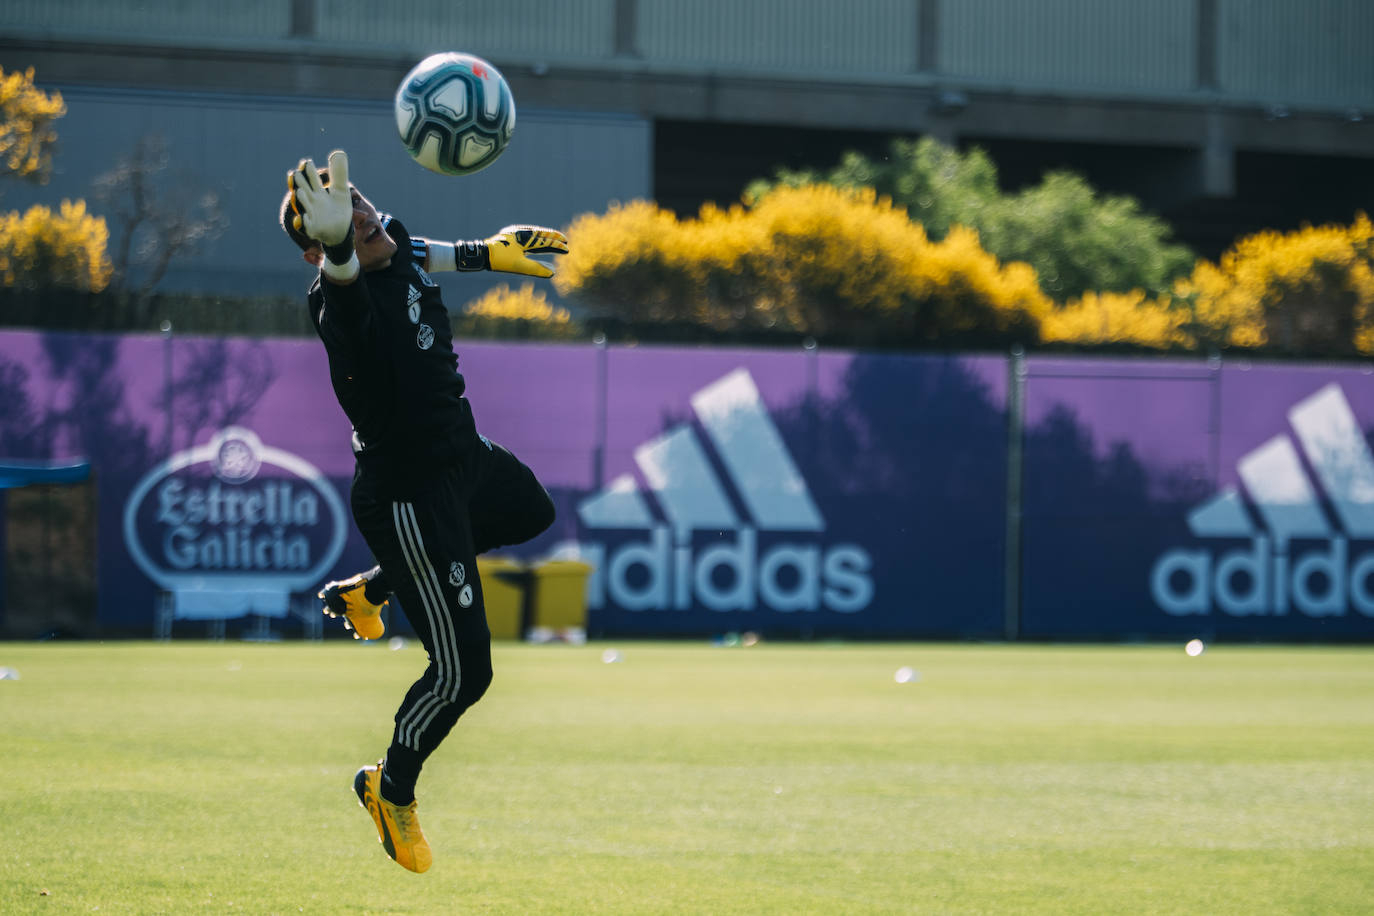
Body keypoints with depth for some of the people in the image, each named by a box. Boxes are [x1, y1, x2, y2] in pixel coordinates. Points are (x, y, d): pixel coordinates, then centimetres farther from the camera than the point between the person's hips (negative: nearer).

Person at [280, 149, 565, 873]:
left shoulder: (399, 248, -6)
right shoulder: (342, 302, -31)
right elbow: (344, 286, -56)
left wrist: (487, 253, 31)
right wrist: (339, 251, -77)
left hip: (467, 459, 9)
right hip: (407, 499, -9)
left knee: (532, 515, 37)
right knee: (462, 671, -6)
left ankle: (365, 592, 43)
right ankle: (391, 789, 22)